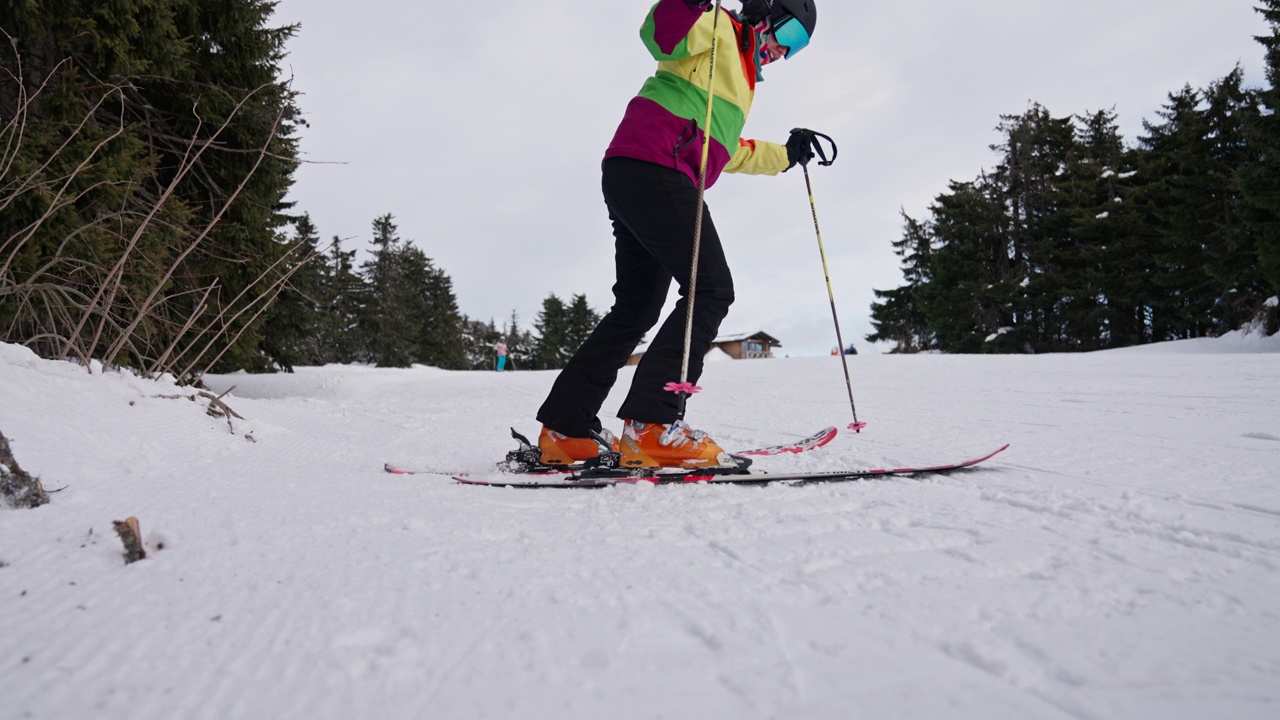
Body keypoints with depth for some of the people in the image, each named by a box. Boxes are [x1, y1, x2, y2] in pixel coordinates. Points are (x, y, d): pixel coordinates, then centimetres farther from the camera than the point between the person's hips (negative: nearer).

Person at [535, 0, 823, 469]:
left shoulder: (740, 76, 35)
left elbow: (727, 151, 43)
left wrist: (786, 154, 42)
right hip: (653, 169, -10)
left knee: (636, 309, 9)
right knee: (712, 289, -17)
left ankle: (565, 430, 10)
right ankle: (652, 424, -26)